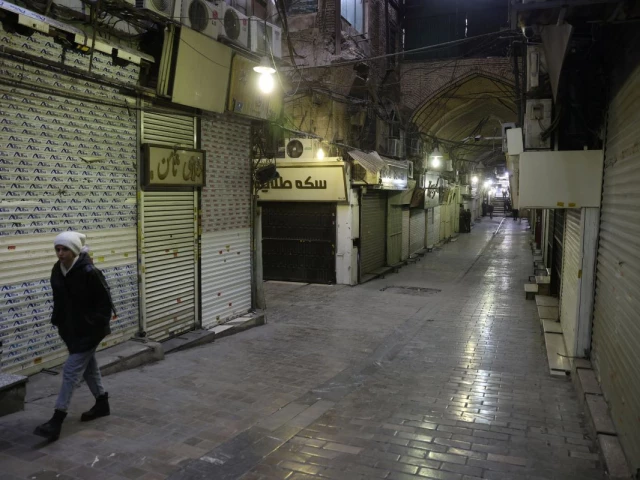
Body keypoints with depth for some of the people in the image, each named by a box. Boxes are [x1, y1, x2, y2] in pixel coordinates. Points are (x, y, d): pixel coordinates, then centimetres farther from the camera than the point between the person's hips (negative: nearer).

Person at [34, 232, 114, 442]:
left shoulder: (89, 272, -21)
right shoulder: (57, 270, 0)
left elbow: (105, 302, -16)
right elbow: (58, 300, 15)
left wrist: (95, 325, -16)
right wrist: (57, 320, 9)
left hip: (88, 330, -8)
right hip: (70, 329, 8)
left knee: (71, 371, -7)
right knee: (88, 366, 20)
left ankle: (57, 420, -1)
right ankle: (102, 403, 37)